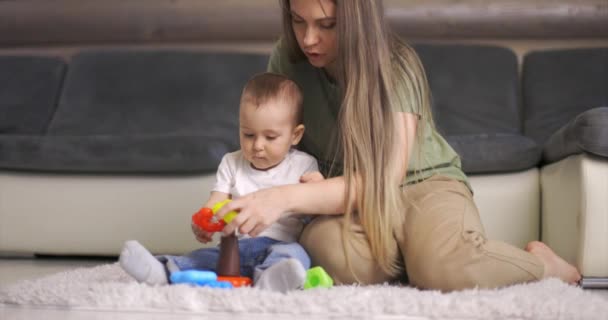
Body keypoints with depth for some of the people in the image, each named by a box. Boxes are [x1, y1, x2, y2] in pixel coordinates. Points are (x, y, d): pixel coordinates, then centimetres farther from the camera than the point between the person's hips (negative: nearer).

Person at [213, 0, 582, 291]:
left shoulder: (396, 67, -21)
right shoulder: (286, 60, -9)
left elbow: (384, 180, -31)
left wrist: (286, 197, -44)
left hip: (423, 182, -2)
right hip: (350, 195, 3)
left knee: (447, 270, -38)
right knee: (325, 247, -38)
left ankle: (539, 261, -5)